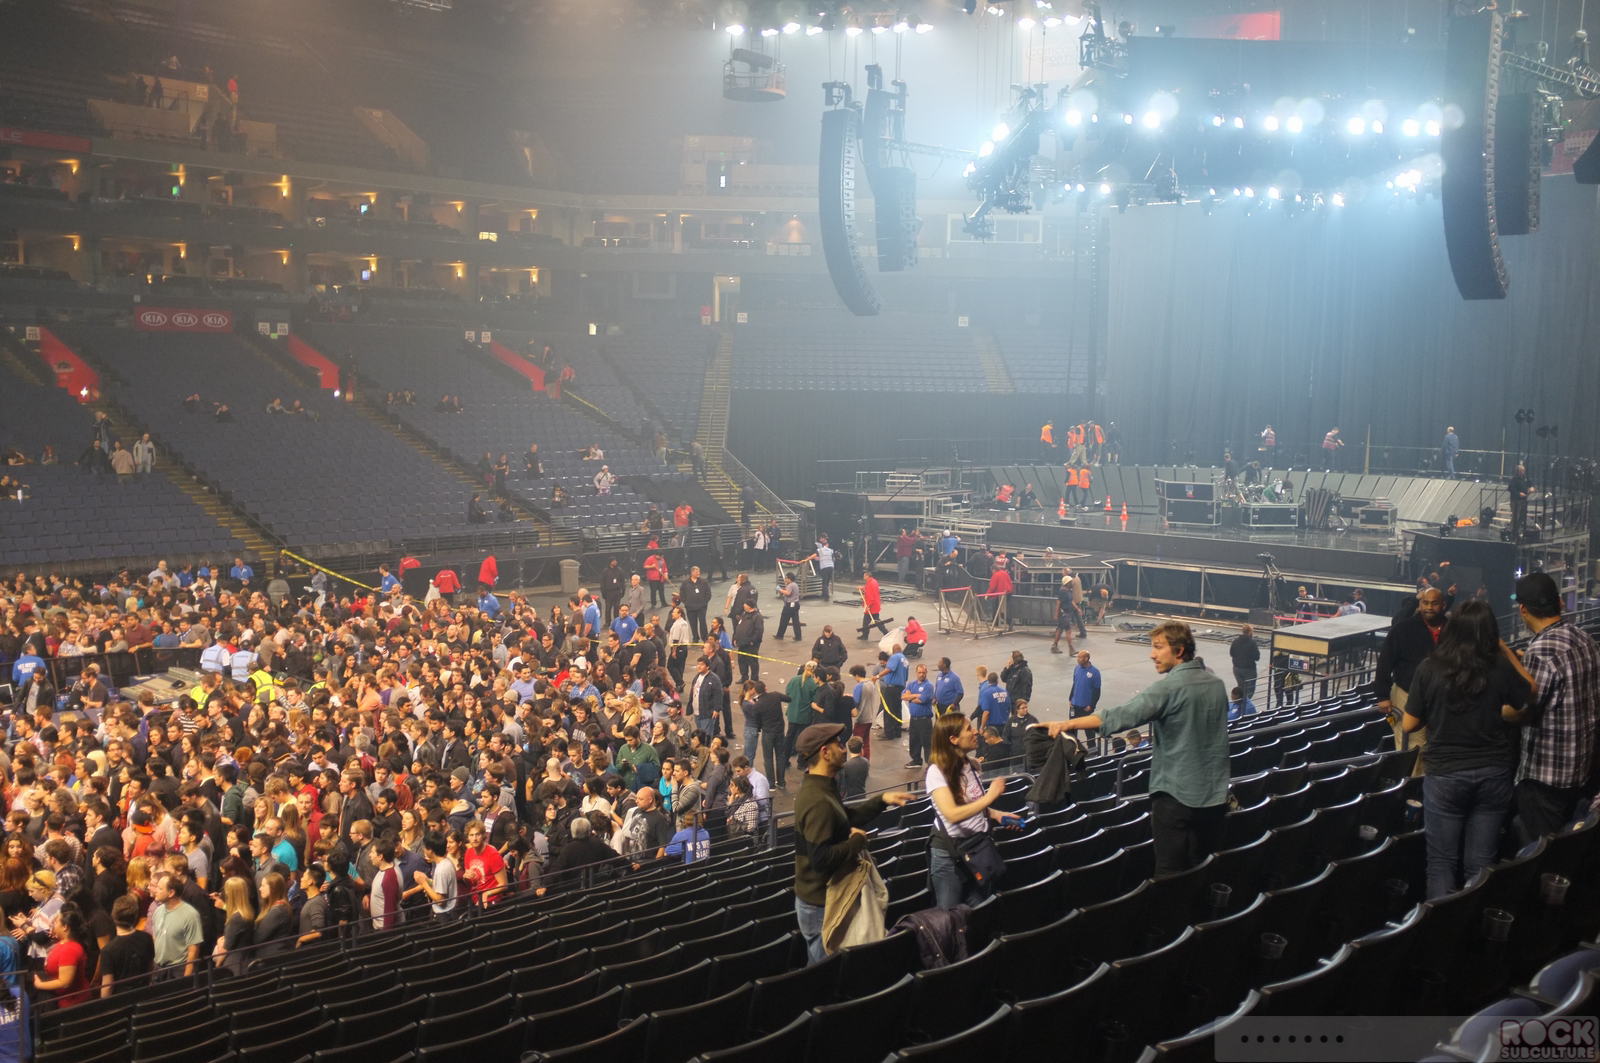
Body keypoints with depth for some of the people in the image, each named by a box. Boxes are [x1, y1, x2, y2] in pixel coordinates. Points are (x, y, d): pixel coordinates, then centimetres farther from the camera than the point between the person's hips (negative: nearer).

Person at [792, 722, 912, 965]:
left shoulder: (820, 788, 6)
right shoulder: (818, 802, -27)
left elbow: (845, 820, 20)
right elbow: (821, 858, -33)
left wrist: (881, 800, 11)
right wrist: (857, 841, -19)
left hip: (821, 900, 10)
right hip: (820, 905, -10)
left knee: (819, 970, 20)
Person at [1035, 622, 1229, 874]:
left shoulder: (1169, 687, -16)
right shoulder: (1217, 684, 7)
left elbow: (1121, 716, -25)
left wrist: (1067, 724, -26)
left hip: (1177, 794, -7)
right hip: (1214, 795, 7)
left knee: (1170, 874, 0)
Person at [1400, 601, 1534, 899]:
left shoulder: (1429, 668, -10)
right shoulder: (1500, 668, -8)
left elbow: (1409, 724, -3)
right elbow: (1531, 692, 14)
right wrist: (1507, 652, 14)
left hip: (1445, 775, -1)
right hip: (1493, 774, 2)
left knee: (1442, 863, 8)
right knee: (1480, 864, 10)